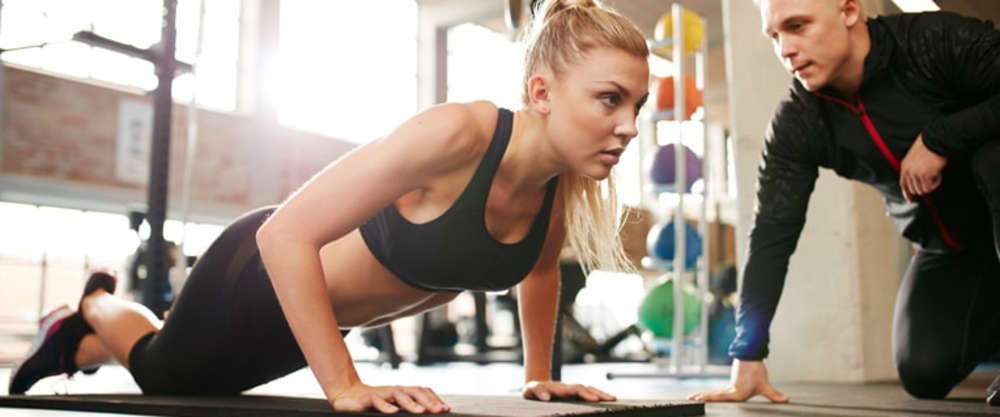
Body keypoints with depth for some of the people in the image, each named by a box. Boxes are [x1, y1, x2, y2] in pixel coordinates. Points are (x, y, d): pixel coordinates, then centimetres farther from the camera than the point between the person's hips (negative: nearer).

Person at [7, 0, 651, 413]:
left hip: (317, 311, 7)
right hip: (264, 273, -7)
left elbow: (539, 268, 7)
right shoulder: (456, 136, -39)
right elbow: (286, 234, -39)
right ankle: (98, 307, 51)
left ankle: (83, 348, 59)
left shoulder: (568, 182, -17)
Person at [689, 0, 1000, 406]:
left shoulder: (937, 40, -24)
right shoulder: (796, 124, -14)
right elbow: (772, 234, -16)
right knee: (925, 374, -11)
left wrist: (939, 137, -33)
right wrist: (747, 357, -20)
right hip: (944, 246, 4)